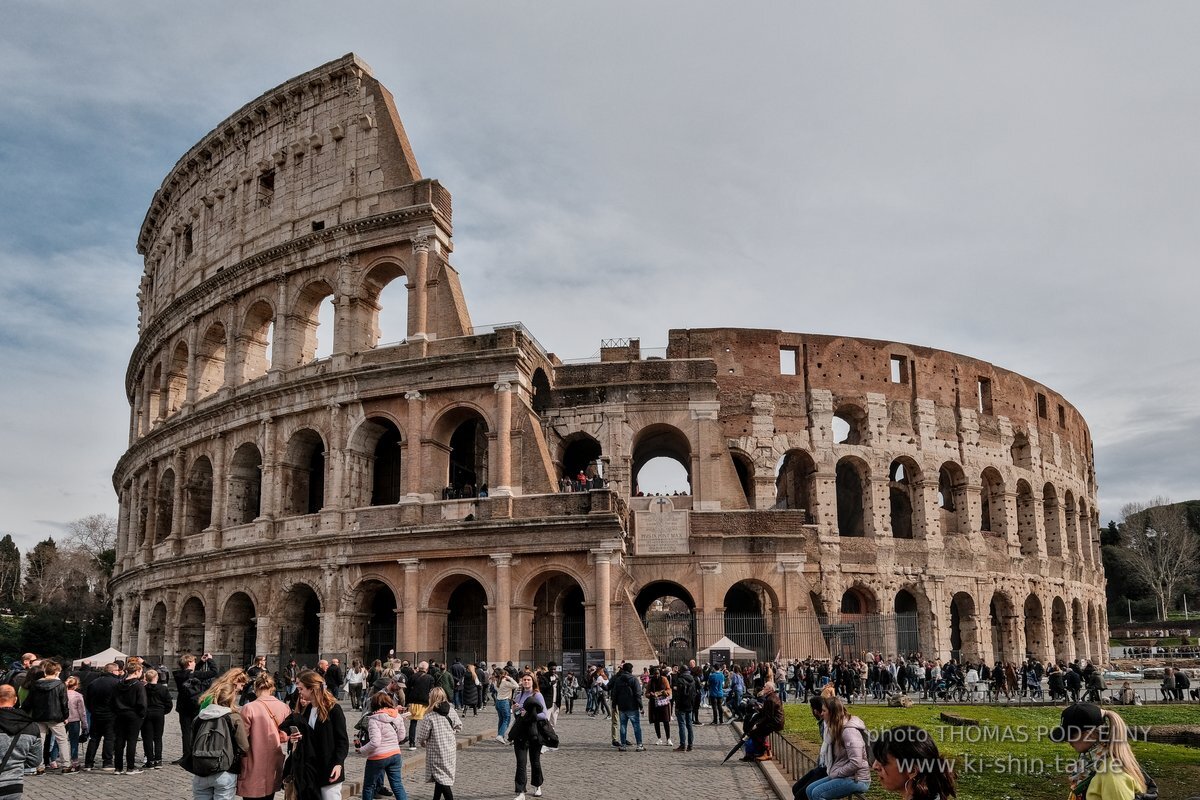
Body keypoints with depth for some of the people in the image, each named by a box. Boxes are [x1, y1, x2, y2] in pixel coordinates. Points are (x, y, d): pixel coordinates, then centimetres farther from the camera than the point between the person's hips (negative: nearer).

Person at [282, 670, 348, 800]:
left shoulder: (333, 709, -9)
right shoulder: (304, 710, 10)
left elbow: (342, 740, -11)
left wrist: (338, 763, -22)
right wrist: (293, 739, 0)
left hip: (328, 770, -6)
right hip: (307, 769, 6)